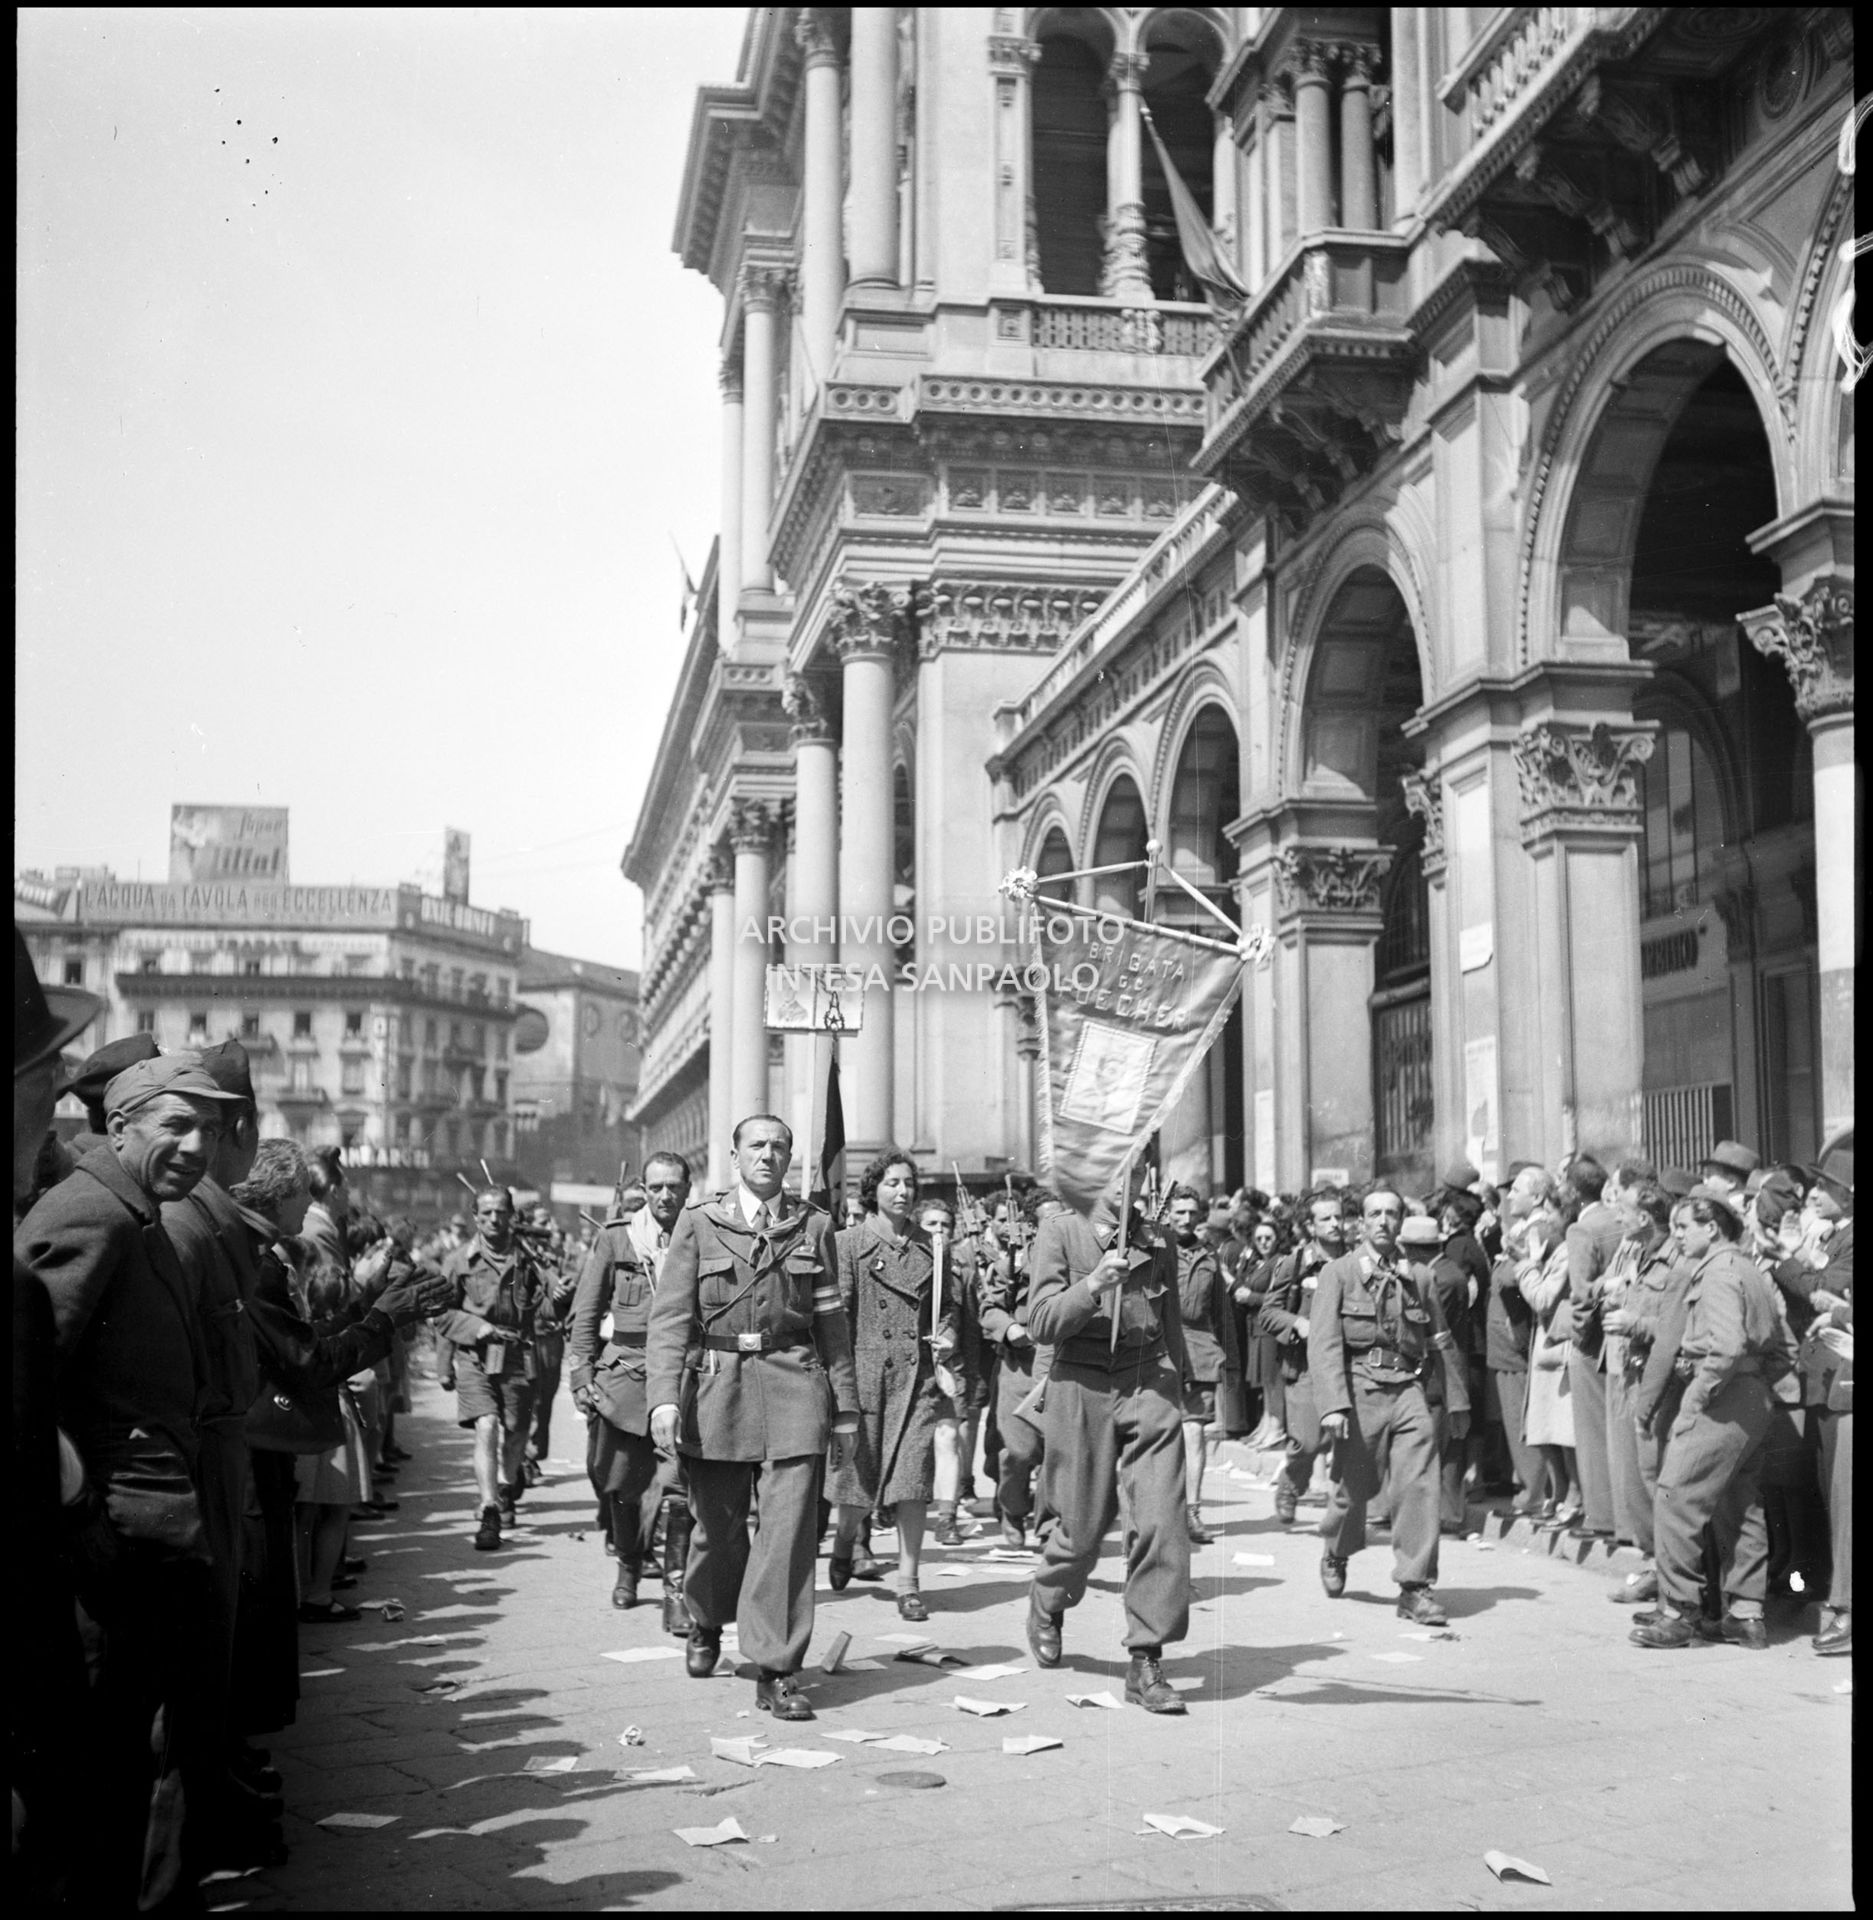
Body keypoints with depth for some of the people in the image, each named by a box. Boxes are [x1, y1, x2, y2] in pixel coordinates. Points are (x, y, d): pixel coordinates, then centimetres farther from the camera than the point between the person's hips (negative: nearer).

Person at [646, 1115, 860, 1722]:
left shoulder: (813, 1227, 9)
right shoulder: (699, 1224, 5)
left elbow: (832, 1322, 11)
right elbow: (670, 1315, -2)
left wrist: (845, 1407, 10)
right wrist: (664, 1398, -13)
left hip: (792, 1382, 0)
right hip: (717, 1382, 0)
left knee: (789, 1526, -9)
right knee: (717, 1526, 10)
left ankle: (775, 1673, -3)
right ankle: (706, 1622, 41)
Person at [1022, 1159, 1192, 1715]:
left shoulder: (1157, 1242, 12)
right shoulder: (1059, 1232, 2)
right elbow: (1042, 1323, -5)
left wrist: (1178, 1391, 20)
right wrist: (1093, 1284, -18)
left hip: (1150, 1386, 2)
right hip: (1082, 1389, -2)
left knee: (1162, 1520, -10)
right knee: (1082, 1527, 7)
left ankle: (1146, 1660, -1)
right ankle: (1046, 1607, 40)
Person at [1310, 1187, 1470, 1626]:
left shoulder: (1418, 1280, 11)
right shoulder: (1338, 1273, 1)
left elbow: (1442, 1344, 19)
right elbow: (1323, 1342, -7)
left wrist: (1457, 1403, 20)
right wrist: (1333, 1405, -17)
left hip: (1408, 1389, 2)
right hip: (1359, 1389, -2)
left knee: (1419, 1483, -11)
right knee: (1354, 1486, 8)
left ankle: (1416, 1588, -5)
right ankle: (1335, 1554, 38)